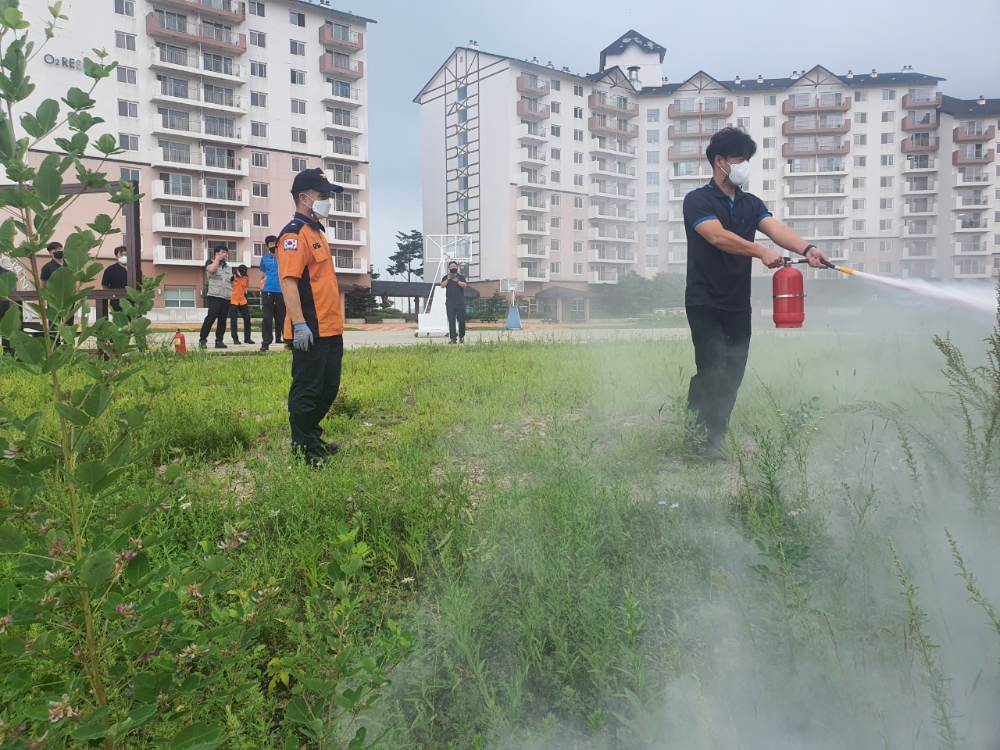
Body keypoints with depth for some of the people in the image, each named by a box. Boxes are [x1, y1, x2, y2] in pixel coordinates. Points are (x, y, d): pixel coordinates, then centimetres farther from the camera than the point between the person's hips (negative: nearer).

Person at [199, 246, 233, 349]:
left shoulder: (228, 267, 23)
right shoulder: (210, 262, 9)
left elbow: (231, 282, 29)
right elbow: (211, 269, -15)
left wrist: (232, 291, 14)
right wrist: (217, 259, -2)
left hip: (226, 298, 5)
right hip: (215, 296, -5)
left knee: (223, 320, 2)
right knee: (211, 318, -14)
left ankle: (219, 341, 7)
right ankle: (202, 340, -8)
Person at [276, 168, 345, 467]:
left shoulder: (317, 232, 19)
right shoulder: (294, 234, -11)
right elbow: (288, 281, -21)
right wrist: (299, 324, -28)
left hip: (331, 329, 10)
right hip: (310, 331, -10)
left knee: (329, 388, 17)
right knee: (307, 391, -1)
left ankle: (312, 437, 32)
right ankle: (302, 448, 12)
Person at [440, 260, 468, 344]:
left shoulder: (461, 277, 11)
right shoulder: (446, 278, 13)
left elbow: (464, 285, -5)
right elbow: (442, 286, -2)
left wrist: (457, 281, -18)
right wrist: (447, 279, -15)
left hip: (460, 302, 0)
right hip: (450, 303, 0)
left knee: (461, 320, 0)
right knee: (451, 321, -5)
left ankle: (461, 337, 16)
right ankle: (453, 338, -6)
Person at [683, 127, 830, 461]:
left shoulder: (751, 204, 14)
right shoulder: (697, 200, -4)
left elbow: (776, 228, -4)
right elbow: (717, 236, -21)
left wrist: (806, 248, -23)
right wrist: (762, 252, -32)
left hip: (738, 304, 6)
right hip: (705, 303, -6)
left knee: (734, 373, 6)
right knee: (712, 369, -14)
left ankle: (716, 437, 17)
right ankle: (700, 439, -4)